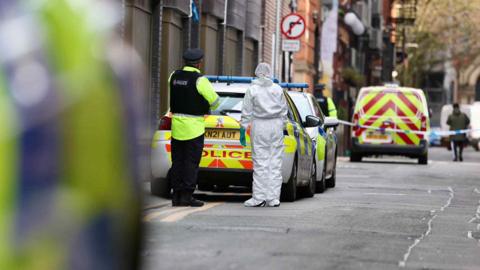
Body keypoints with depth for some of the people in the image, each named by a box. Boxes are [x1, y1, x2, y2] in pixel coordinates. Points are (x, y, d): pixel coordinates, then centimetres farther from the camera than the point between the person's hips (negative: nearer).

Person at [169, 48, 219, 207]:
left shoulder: (174, 76, 4)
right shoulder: (199, 80, -13)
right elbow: (214, 101, -9)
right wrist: (206, 109, 10)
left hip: (177, 124, 6)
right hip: (194, 126, -6)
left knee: (177, 161, 9)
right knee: (191, 162, -2)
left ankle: (176, 195, 10)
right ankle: (186, 195, -4)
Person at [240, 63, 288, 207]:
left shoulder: (252, 90, -1)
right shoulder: (278, 89, 7)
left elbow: (246, 113, -3)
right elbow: (284, 111, 10)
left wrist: (243, 130, 2)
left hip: (259, 126, -3)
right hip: (276, 125, 3)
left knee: (260, 162, -2)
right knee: (275, 163, 4)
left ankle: (259, 197, -4)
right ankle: (274, 198, 4)